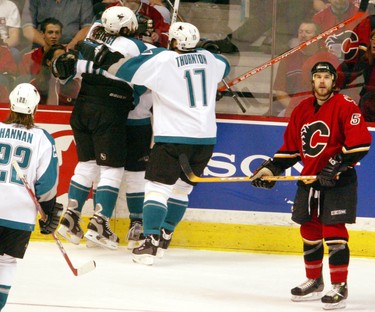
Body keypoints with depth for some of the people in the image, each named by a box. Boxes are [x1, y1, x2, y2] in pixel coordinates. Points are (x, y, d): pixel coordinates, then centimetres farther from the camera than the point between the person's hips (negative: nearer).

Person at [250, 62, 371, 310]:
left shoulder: (345, 106, -10)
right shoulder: (302, 110, 11)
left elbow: (361, 143, -17)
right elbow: (291, 147, 17)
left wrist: (337, 165, -22)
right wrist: (271, 168, 7)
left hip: (338, 181, -7)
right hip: (309, 179, 7)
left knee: (334, 233, -9)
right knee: (309, 231, 12)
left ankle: (339, 287, -4)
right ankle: (314, 282, 27)